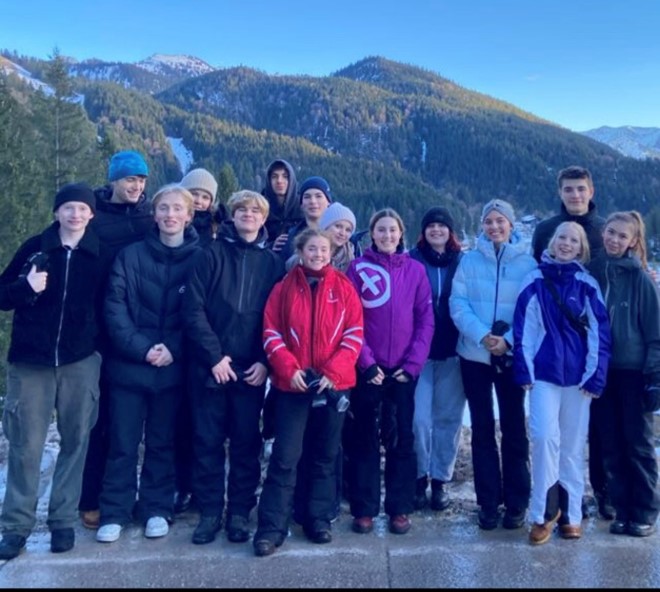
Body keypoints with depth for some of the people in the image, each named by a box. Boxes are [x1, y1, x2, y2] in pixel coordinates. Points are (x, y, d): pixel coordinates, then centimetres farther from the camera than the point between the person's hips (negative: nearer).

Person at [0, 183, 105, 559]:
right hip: (30, 360, 0)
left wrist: (101, 345, -1)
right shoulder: (35, 247, 4)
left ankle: (64, 520, 17)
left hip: (81, 361, 0)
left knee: (76, 441, 5)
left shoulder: (101, 253, 3)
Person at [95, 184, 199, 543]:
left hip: (172, 367, 0)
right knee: (123, 442, 6)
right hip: (128, 365, 0)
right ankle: (114, 512, 18)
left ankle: (156, 509, 24)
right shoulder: (130, 255, 1)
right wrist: (141, 348, -15)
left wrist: (173, 349, -14)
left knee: (162, 441, 11)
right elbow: (115, 307, -5)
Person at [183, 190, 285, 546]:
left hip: (252, 370, 1)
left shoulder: (273, 263, 7)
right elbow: (193, 309, -5)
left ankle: (239, 513, 19)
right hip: (211, 366, -1)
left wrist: (265, 361, -8)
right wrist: (214, 356, -11)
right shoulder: (212, 255, 3)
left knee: (246, 443, 7)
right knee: (208, 441, 5)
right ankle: (209, 512, 18)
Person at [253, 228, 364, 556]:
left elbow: (354, 333, -1)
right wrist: (288, 368, -13)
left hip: (333, 383, 1)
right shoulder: (285, 287, 3)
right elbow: (271, 332, 0)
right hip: (293, 383, -1)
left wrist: (333, 371, -12)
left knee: (325, 455, 11)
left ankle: (318, 519, 24)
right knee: (285, 456, -3)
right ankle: (271, 528, 4)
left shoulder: (343, 287, 3)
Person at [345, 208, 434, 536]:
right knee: (365, 437, 6)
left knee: (401, 437, 8)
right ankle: (364, 508, 15)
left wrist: (412, 363, -7)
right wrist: (366, 363, -11)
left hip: (404, 369, 1)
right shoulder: (358, 267, 0)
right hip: (368, 369, -1)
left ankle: (400, 508, 18)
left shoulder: (415, 269, 5)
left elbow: (426, 320, 2)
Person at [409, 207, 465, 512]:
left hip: (453, 351, 2)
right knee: (419, 418, -6)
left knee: (449, 417, 6)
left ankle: (440, 480, 20)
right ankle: (419, 477, 12)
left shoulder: (463, 262, 7)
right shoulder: (412, 260, 2)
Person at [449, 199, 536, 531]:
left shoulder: (527, 263, 1)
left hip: (512, 356, -1)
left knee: (513, 428, 6)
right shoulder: (469, 260, 2)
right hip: (475, 355, 1)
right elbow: (458, 304, -5)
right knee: (482, 428, 7)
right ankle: (488, 503, 17)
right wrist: (481, 335, -20)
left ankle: (516, 503, 18)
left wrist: (508, 340, -18)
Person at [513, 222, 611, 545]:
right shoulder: (535, 281, 1)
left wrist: (596, 375, -4)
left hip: (578, 374, 1)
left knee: (573, 444, 7)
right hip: (544, 372, -1)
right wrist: (524, 370, -5)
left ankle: (570, 513, 18)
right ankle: (544, 511, 0)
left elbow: (600, 332, 1)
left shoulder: (588, 285, 2)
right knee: (545, 437, -12)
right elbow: (523, 328, 0)